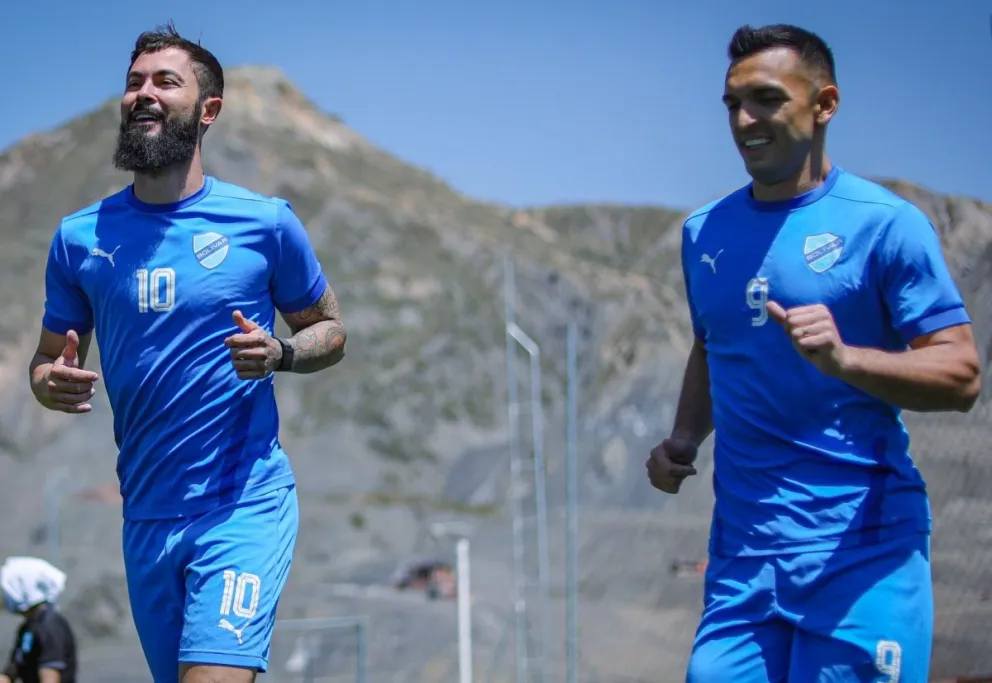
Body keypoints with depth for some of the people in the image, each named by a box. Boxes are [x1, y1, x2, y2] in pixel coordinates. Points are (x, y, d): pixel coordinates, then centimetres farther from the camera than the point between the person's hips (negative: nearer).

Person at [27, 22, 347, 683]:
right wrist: (51, 383, -11)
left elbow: (331, 332, 10)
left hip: (245, 505, -4)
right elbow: (48, 359, 14)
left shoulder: (265, 221, -2)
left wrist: (278, 353, -13)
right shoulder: (80, 237, 5)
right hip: (146, 516, 4)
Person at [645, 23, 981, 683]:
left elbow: (961, 376, -10)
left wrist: (842, 358, -26)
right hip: (743, 550, 5)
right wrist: (685, 440, 11)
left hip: (861, 550, -5)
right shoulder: (705, 232, 14)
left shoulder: (886, 223, -5)